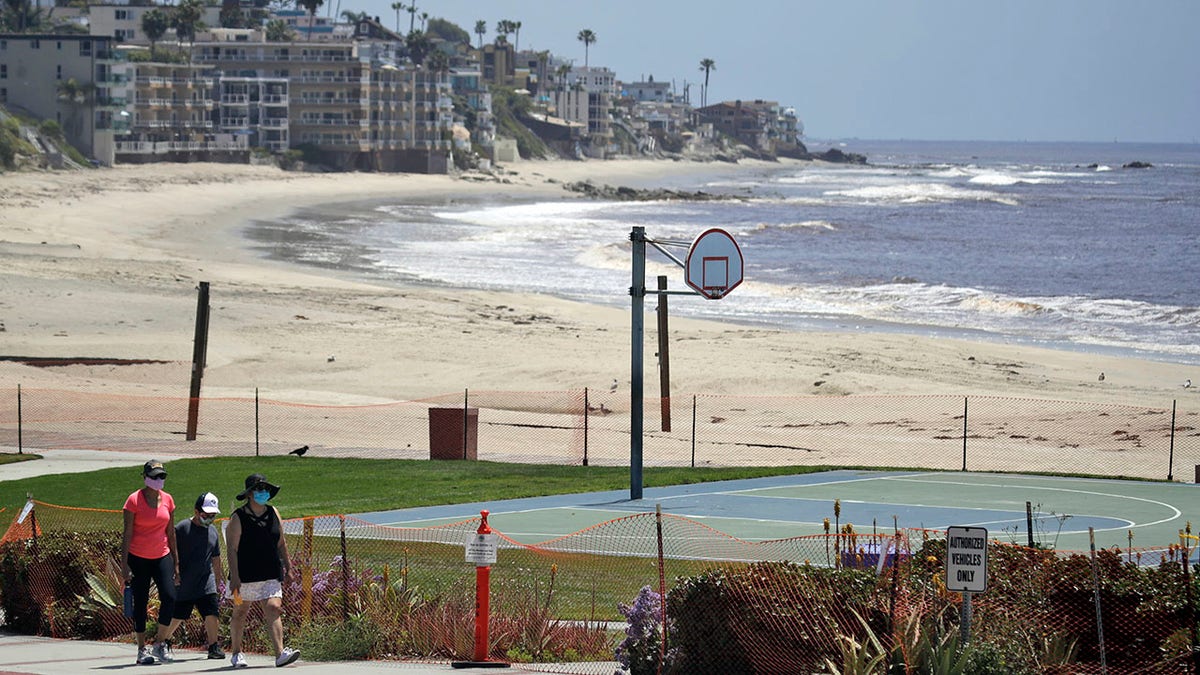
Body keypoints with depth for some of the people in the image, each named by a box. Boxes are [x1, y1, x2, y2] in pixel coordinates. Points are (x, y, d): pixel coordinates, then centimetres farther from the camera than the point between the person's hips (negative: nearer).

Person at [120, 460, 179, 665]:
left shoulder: (167, 500, 7)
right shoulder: (134, 500, -6)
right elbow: (127, 534, -6)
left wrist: (176, 563, 12)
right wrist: (124, 564, -12)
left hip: (162, 556, 3)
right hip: (138, 558, -3)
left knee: (169, 598, -13)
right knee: (140, 603, 0)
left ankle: (160, 643, 2)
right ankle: (142, 650, 8)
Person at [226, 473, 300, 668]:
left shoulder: (273, 513, 8)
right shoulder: (238, 518, -7)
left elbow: (281, 543, 17)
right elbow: (232, 548, -12)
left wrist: (287, 565, 17)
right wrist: (234, 577, -18)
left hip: (270, 575, 3)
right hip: (245, 576, -3)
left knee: (273, 609, -13)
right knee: (240, 612, 11)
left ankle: (280, 654, -23)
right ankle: (237, 653, 28)